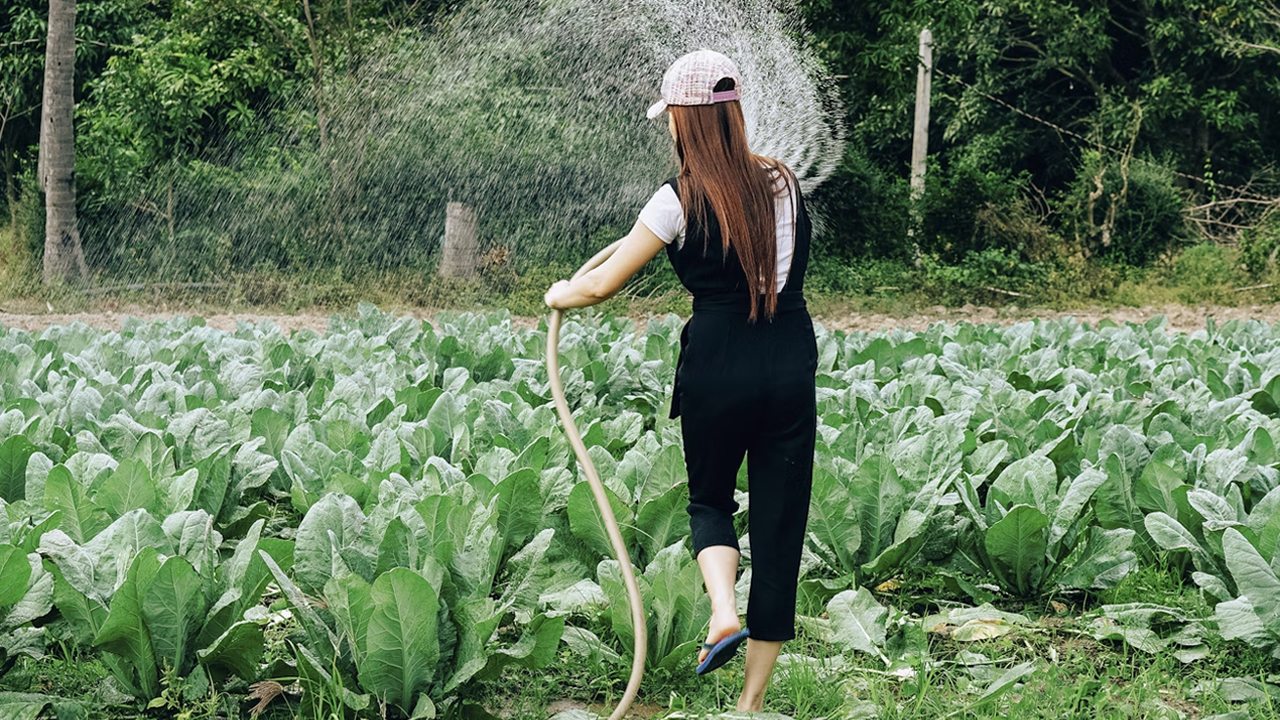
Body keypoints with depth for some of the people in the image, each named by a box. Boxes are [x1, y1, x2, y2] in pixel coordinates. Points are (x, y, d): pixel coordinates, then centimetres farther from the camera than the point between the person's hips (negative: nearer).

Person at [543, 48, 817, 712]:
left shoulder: (681, 201, -7)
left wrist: (559, 296, 21)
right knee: (779, 521, 7)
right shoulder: (783, 182, 6)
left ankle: (724, 612, -4)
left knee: (709, 499, 23)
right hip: (792, 367, 3)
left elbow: (601, 286, -1)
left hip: (718, 370, -3)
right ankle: (753, 699, 11)